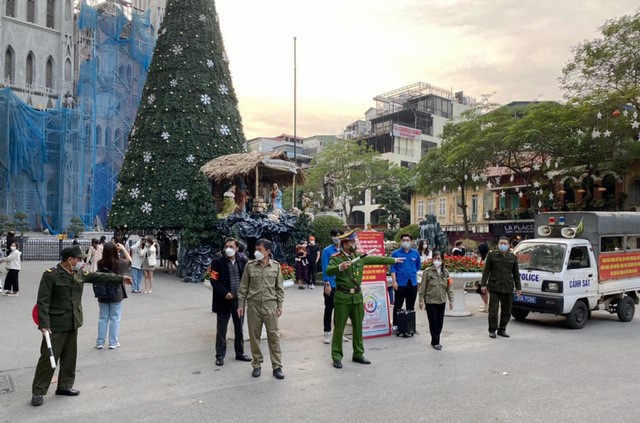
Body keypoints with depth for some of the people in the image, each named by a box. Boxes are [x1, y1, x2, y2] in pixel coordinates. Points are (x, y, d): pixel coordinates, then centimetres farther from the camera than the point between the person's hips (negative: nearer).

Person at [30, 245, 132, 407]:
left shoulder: (80, 274, 6)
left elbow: (99, 277, 17)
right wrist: (43, 324, -20)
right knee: (48, 358, 0)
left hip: (73, 324, 7)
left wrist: (121, 278, 19)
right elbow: (43, 302, -16)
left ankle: (65, 386, 28)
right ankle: (38, 392, 13)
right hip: (55, 325, -7)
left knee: (70, 357, 14)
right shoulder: (50, 275, -14)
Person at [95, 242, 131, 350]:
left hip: (102, 296, 3)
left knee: (103, 318, 14)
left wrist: (112, 249, 8)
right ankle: (113, 343, 14)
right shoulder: (119, 263, -16)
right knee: (115, 318, 8)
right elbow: (129, 260, 4)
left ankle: (100, 342, 20)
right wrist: (123, 248, 9)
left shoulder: (100, 263, -9)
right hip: (116, 296, -3)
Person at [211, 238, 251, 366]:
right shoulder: (218, 262, -7)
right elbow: (214, 281, -8)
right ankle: (220, 356, 18)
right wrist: (225, 293, -18)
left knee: (239, 329, 15)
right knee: (221, 330, 7)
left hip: (239, 300, 3)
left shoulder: (243, 261, 0)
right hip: (224, 301, -3)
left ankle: (240, 353, 29)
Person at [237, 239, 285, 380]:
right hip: (253, 305, 1)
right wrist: (241, 304, 1)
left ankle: (277, 366, 12)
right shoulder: (250, 265, 0)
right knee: (254, 336, 8)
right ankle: (256, 365, 22)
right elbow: (243, 287, 4)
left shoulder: (276, 266, 0)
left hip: (270, 305, -1)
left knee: (274, 335, 2)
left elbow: (279, 287, 5)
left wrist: (280, 305, 1)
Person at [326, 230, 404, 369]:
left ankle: (358, 354, 25)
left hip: (357, 296, 6)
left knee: (358, 327, 12)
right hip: (343, 297, -5)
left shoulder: (359, 256, 9)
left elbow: (376, 259, 18)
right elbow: (328, 271, -23)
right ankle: (336, 357, 11)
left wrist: (394, 260, 24)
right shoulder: (336, 258, -8)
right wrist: (340, 267, -41)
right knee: (339, 328, 1)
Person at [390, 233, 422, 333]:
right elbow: (392, 268, -3)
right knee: (398, 305, 2)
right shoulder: (396, 253, -3)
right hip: (400, 283, -3)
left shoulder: (415, 253, 6)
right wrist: (394, 281, -9)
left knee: (411, 306, 11)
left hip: (413, 283, 3)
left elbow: (418, 267, 17)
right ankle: (395, 325, 10)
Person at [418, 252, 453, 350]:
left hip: (442, 301, 4)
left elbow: (449, 287, 7)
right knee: (433, 322, 0)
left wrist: (451, 300, 3)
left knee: (440, 322, 9)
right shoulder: (427, 271, -5)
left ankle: (435, 341, 23)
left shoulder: (445, 272, 5)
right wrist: (421, 300, -5)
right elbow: (423, 287, -4)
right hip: (430, 301, -4)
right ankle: (435, 342, 10)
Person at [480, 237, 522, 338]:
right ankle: (492, 330, 7)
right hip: (494, 287, -3)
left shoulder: (513, 257, 10)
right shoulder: (492, 255, 3)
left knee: (506, 311, 9)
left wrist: (518, 288, 10)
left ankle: (502, 329, 22)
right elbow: (486, 271, 3)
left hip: (508, 288, 3)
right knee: (493, 310, -4)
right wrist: (483, 284, -4)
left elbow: (516, 273, 14)